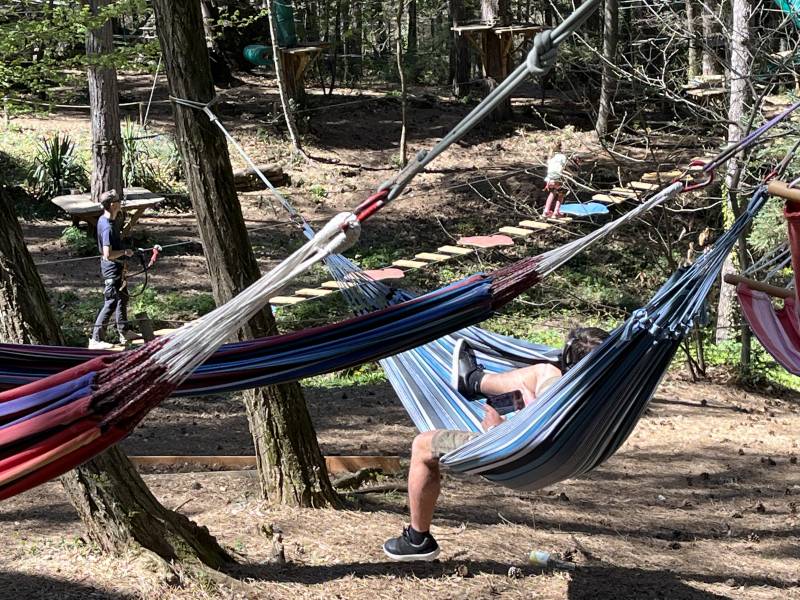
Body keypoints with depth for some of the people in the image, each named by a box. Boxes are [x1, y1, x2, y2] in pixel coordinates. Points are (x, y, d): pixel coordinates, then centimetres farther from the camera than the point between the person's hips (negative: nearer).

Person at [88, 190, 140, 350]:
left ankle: (124, 332, 36)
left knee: (122, 297, 22)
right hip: (111, 268, -10)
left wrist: (122, 257, 19)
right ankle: (95, 340, 1)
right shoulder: (108, 227, -28)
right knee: (111, 303, -4)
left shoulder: (104, 220, 3)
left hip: (116, 267, 10)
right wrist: (125, 252, -17)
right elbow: (108, 254, -31)